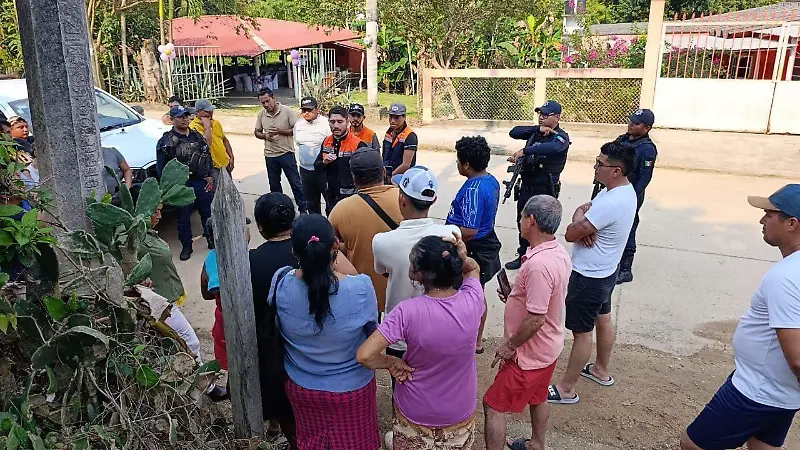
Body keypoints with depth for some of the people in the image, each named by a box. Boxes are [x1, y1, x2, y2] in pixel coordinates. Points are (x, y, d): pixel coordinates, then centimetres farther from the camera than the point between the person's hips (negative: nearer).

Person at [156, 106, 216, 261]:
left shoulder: (197, 136, 11)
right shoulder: (166, 141, -4)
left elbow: (208, 157, 15)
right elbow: (161, 167, -5)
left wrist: (210, 176, 7)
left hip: (203, 182, 4)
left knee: (208, 213, 11)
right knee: (183, 217, 5)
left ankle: (212, 240, 27)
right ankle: (186, 246, 18)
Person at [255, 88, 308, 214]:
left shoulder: (287, 111, -11)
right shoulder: (261, 114, 2)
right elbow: (257, 132, 11)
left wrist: (280, 131, -22)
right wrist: (265, 136, -11)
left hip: (286, 153, -4)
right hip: (270, 155, 4)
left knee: (295, 183, 2)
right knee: (274, 185, 15)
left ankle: (303, 208, 13)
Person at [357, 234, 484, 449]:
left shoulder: (408, 312, -29)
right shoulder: (472, 301, -20)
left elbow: (364, 355, -31)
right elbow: (473, 268, 1)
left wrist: (391, 363, -13)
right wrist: (462, 259, -20)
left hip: (417, 415, -3)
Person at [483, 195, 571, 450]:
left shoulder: (538, 264, -33)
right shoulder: (559, 253, -3)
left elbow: (535, 319, -31)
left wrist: (510, 346, -17)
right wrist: (515, 296, 5)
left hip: (530, 353, -9)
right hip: (547, 347, 10)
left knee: (493, 406, 4)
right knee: (537, 398, 29)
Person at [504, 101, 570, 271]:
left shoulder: (561, 136, -10)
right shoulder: (535, 132, 10)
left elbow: (552, 147, -33)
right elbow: (514, 132, -3)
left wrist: (523, 151, -39)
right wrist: (538, 129, -13)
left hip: (545, 189, -7)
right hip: (526, 186, 7)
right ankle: (522, 256, 32)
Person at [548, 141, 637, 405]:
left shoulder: (610, 203, -32)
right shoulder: (624, 191, 0)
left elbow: (570, 234, -27)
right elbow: (585, 209, 5)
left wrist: (580, 220, -6)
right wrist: (585, 222, -16)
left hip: (589, 277, -10)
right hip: (604, 271, 10)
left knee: (581, 332, 2)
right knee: (603, 319, 24)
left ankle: (566, 389, 16)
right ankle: (601, 371, 44)